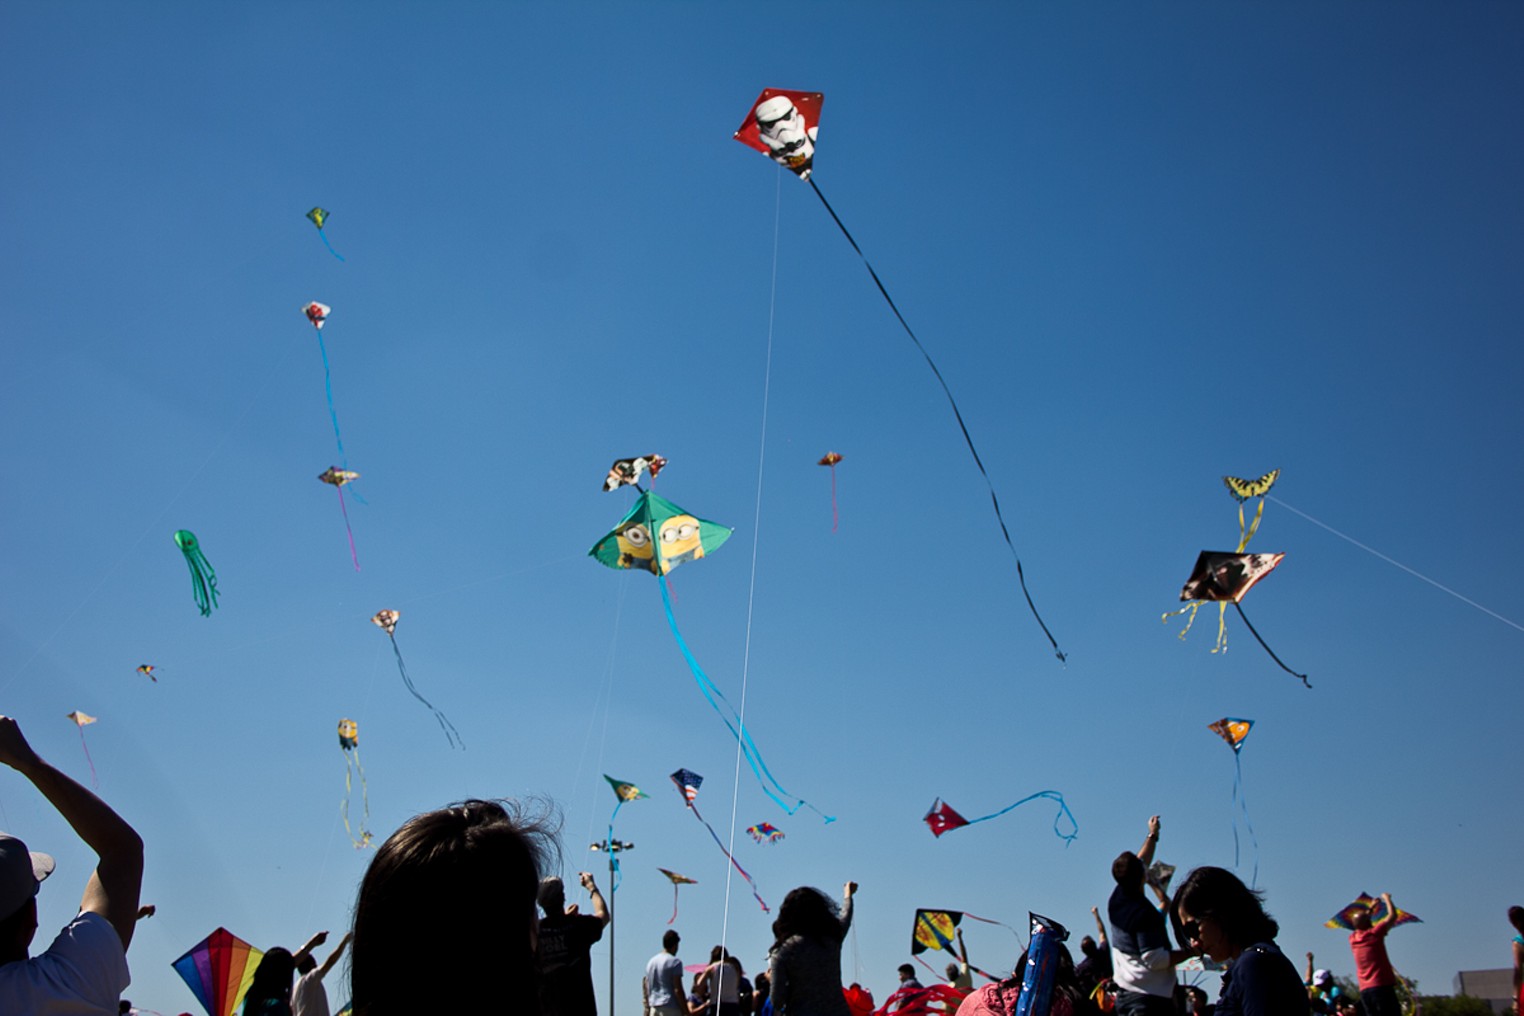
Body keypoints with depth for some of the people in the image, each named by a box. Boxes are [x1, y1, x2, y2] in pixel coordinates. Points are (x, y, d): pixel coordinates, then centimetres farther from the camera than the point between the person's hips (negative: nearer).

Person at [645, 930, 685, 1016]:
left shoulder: (651, 961, 14)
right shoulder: (675, 962, -7)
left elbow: (647, 989, 16)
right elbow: (678, 990, -12)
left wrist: (648, 1008, 21)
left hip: (654, 1006, 7)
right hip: (670, 1008, -7)